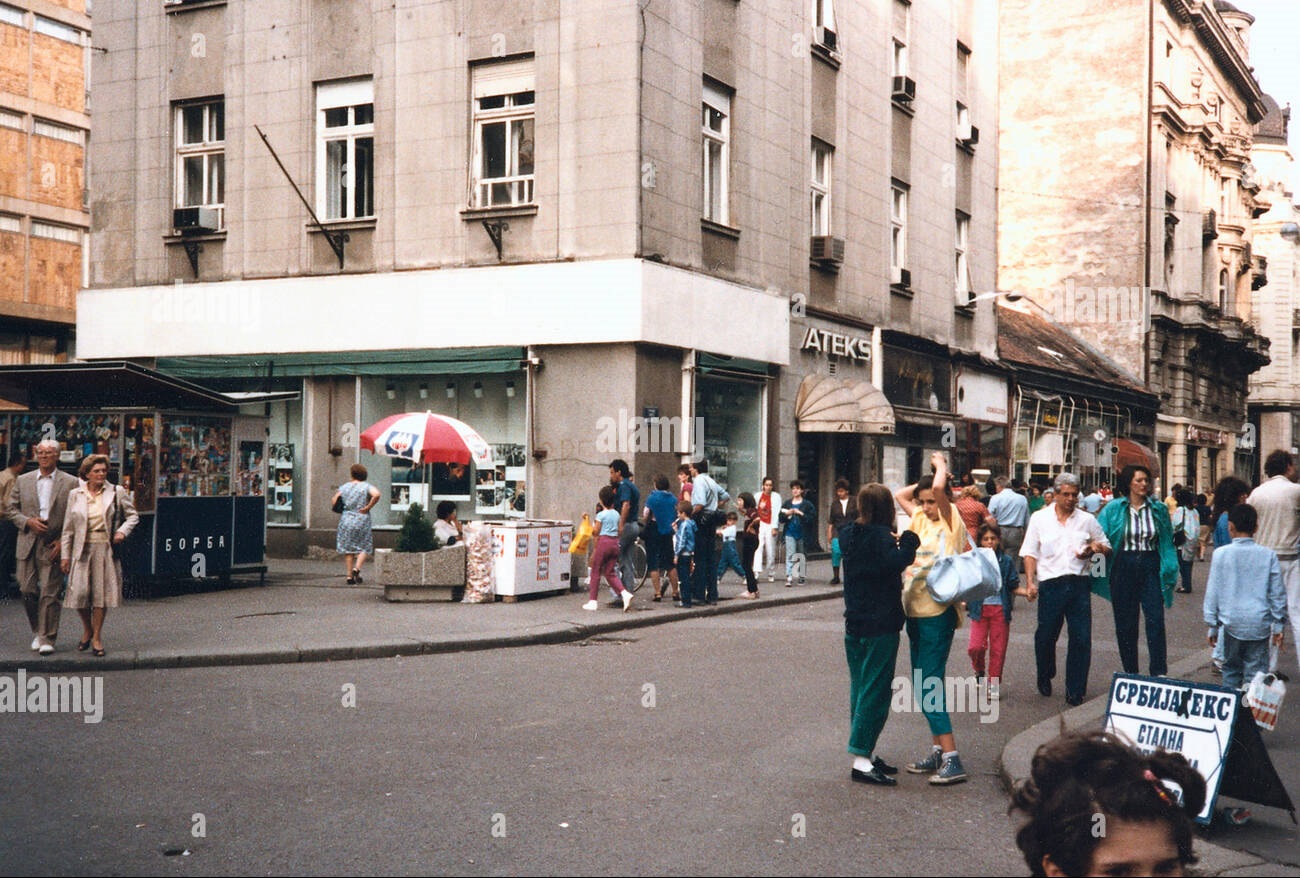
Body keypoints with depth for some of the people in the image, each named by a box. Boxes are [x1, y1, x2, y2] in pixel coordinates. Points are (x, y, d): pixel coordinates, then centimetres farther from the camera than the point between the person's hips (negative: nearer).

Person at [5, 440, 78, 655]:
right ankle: (37, 632, 22)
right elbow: (10, 509, 11)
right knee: (27, 590, 3)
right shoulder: (23, 481, 12)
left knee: (49, 593, -6)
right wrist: (28, 522, -7)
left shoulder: (70, 482, 3)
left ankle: (47, 639, 0)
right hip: (27, 544, 3)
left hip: (53, 546, -3)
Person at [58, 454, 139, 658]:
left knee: (101, 593, 0)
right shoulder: (75, 494, 6)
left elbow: (133, 515, 12)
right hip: (82, 549, 1)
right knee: (79, 593, -6)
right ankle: (87, 628, 21)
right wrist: (64, 555, 5)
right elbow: (68, 528, 9)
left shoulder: (116, 492, 3)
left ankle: (97, 637, 12)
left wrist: (122, 531, -7)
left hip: (106, 549, 0)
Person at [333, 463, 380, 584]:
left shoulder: (344, 487, 5)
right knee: (364, 547, 9)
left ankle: (349, 575, 5)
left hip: (346, 520, 2)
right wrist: (368, 507, -13)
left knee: (348, 549, 8)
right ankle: (357, 568, -11)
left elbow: (334, 501, 4)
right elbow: (376, 495, -22)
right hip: (362, 520, -2)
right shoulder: (366, 486, -4)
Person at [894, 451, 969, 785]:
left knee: (930, 683, -13)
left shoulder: (950, 520, -7)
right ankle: (937, 752, 19)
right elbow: (899, 495, 24)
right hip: (915, 610, 8)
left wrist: (941, 466, -5)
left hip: (938, 611, -8)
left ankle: (952, 759, -12)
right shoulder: (920, 520, 13)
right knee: (922, 683, 11)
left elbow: (939, 487, -23)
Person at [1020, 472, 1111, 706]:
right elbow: (1030, 553, 5)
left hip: (1078, 583, 1)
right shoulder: (1040, 518, 6)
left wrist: (1097, 548, -5)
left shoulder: (1087, 520, 10)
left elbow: (1107, 547, 19)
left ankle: (1075, 691, 6)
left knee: (1081, 639, -3)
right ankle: (1045, 677, 34)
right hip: (1050, 584, -1)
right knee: (1046, 636, 8)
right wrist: (1030, 582, -5)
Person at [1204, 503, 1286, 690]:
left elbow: (1213, 592, 0)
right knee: (1256, 672, 2)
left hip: (1231, 623, 0)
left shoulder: (1220, 554, -4)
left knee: (1231, 669, 13)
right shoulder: (1268, 555, -3)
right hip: (1259, 624, 0)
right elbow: (1278, 593, 3)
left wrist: (1212, 626, 8)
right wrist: (1278, 625, 12)